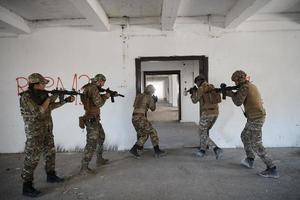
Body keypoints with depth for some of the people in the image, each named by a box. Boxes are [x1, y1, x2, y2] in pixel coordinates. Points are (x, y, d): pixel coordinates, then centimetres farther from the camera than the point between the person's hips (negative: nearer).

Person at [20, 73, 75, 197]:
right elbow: (38, 112, -26)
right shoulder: (26, 97, -18)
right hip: (35, 133, -8)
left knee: (50, 153, 17)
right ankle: (27, 187, 9)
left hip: (47, 131, 9)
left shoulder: (41, 94, 6)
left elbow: (52, 106, 17)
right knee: (32, 159, -2)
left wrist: (66, 101, 8)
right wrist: (49, 99, -17)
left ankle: (51, 175, 33)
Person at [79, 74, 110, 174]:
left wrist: (105, 96, 12)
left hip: (94, 119, 11)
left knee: (101, 137, 22)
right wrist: (106, 96, -5)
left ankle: (99, 159, 33)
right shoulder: (93, 88, -16)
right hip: (92, 119, -11)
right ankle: (84, 167, -3)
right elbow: (99, 103, -21)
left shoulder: (90, 88, 14)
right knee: (92, 143, -9)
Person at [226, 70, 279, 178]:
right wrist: (232, 93, 11)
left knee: (256, 145, -5)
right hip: (255, 117, 11)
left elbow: (238, 102, -17)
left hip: (255, 119, -11)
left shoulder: (245, 87, -16)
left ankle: (272, 169, 1)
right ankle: (249, 160, 33)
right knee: (244, 136, 23)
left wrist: (231, 94, -1)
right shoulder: (251, 85, 14)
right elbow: (240, 95, 21)